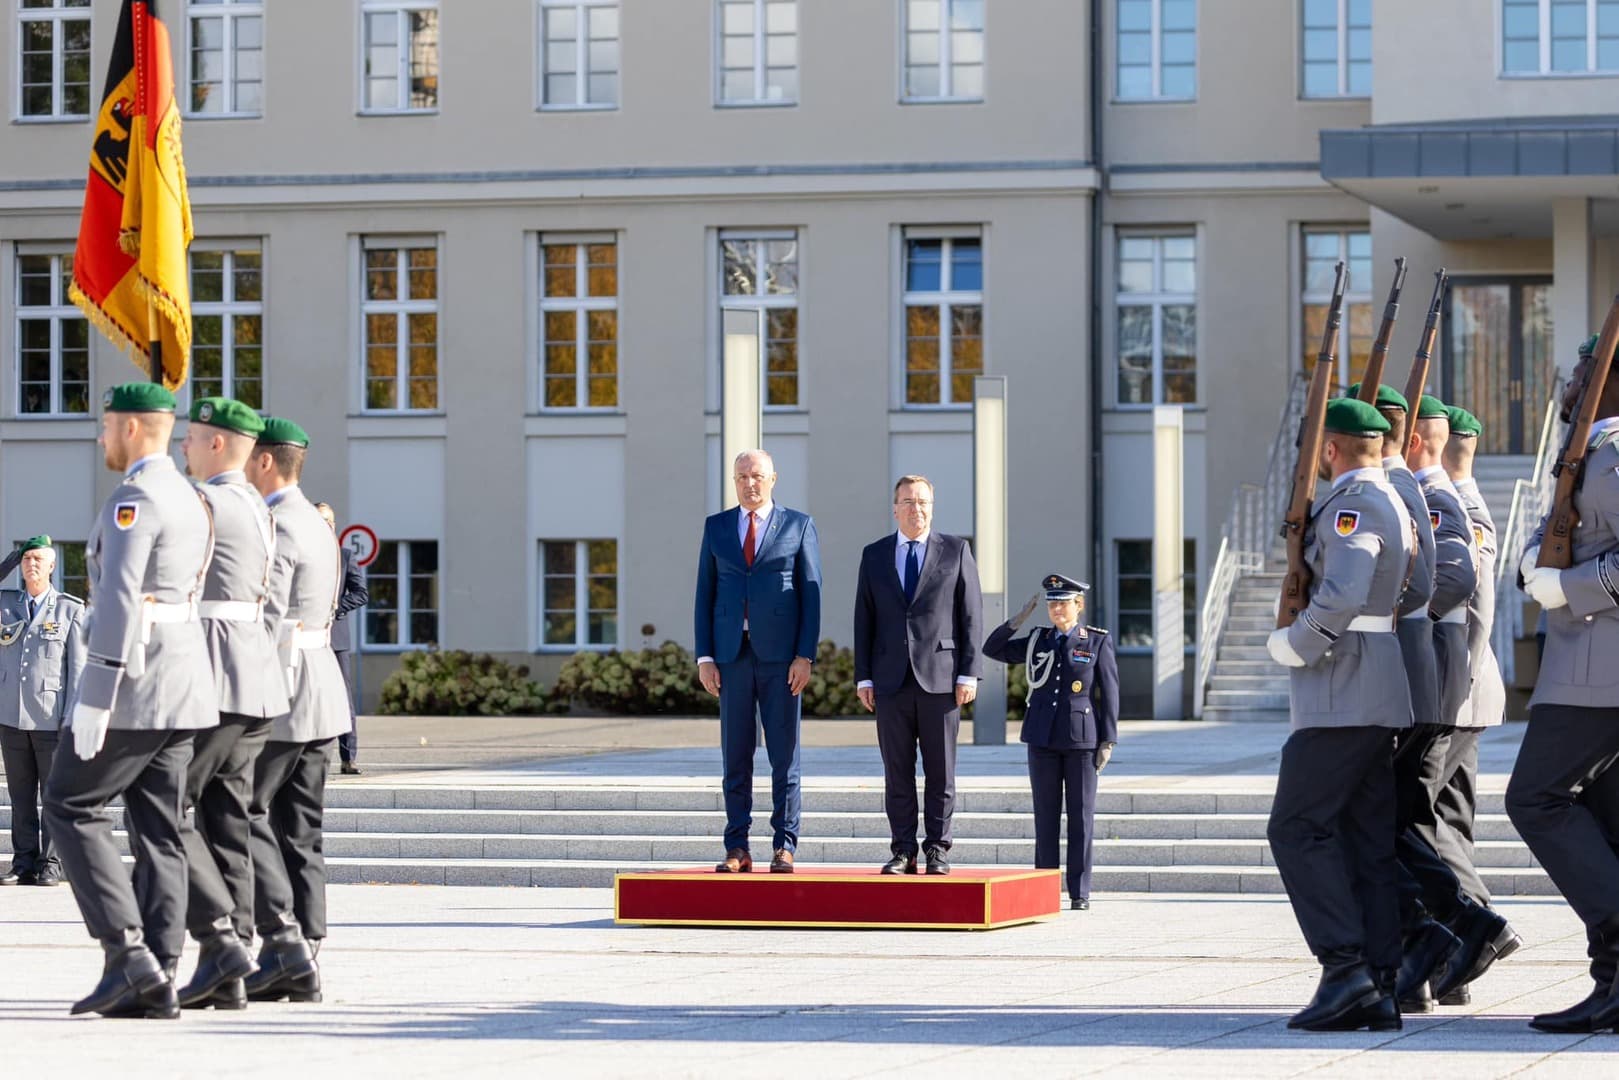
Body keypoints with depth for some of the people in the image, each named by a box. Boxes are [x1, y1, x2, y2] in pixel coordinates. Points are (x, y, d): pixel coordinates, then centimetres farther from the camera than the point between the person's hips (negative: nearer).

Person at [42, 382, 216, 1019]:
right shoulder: (191, 501, 17)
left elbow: (118, 601, -21)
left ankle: (128, 952, -8)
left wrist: (95, 699, -21)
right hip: (187, 681, 9)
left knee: (71, 806, 1)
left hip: (135, 681, -9)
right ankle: (157, 980, 3)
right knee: (157, 829, 7)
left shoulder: (133, 499, -13)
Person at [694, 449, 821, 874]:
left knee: (784, 755, -1)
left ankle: (784, 847, 3)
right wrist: (704, 657, 1)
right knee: (736, 756, 3)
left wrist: (805, 655, -8)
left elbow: (811, 594, 1)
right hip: (732, 654, 2)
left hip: (780, 654, -2)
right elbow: (705, 595, 10)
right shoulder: (716, 527, 11)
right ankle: (737, 850, 6)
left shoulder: (799, 526, 4)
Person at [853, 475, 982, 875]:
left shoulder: (956, 552, 6)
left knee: (940, 771, 1)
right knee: (897, 772, 2)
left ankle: (937, 850, 7)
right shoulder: (874, 555, 11)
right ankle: (903, 850, 6)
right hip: (891, 680, 2)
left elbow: (971, 615, 3)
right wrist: (863, 677, 3)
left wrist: (969, 673, -5)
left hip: (940, 678, -2)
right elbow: (864, 620, 10)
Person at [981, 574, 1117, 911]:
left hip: (1081, 737, -3)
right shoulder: (1038, 642, 9)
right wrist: (1019, 618, 0)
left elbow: (1109, 694, -1)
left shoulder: (1098, 642, 0)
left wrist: (1108, 742, -7)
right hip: (1043, 737, 3)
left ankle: (1079, 893, 5)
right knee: (1045, 816, 4)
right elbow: (991, 649, 11)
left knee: (1080, 816, 0)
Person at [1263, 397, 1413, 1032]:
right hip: (1377, 700, 10)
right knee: (1366, 837, 6)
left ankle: (1345, 968, -16)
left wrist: (1292, 646, -13)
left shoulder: (1352, 506, -13)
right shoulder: (1394, 505, 19)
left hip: (1342, 693, -10)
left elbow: (1342, 595, -28)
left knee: (1298, 826, -9)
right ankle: (1378, 990, 3)